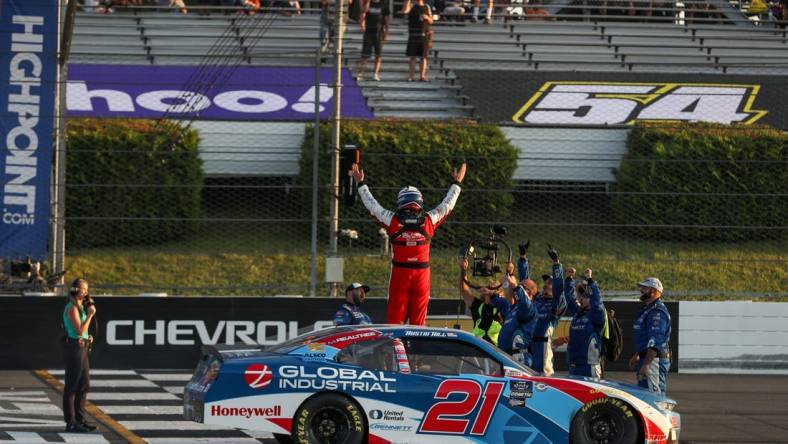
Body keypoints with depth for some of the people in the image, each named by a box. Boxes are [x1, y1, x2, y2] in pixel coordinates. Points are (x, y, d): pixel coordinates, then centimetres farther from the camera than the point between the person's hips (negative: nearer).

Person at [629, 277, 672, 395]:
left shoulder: (657, 312, -17)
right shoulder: (647, 310, 19)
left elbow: (655, 342, -25)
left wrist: (646, 364, -29)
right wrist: (636, 356, 31)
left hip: (655, 359, -11)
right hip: (646, 358, 11)